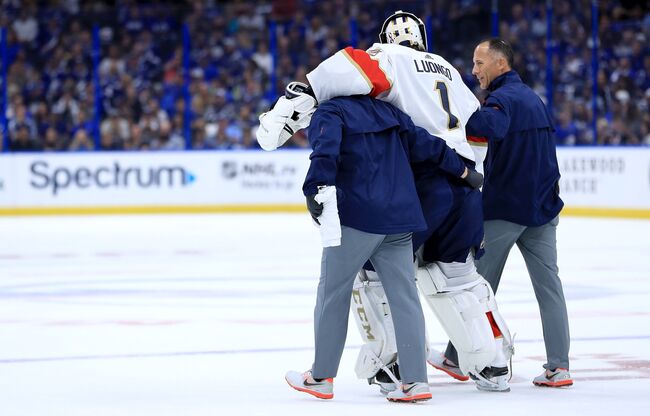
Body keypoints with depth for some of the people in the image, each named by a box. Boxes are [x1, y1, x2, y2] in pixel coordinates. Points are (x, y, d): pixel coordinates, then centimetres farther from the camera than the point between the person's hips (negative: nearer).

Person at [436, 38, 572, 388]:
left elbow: (492, 125, -36)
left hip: (504, 207, -8)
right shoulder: (532, 97, 17)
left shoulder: (503, 97, -14)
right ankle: (558, 366, -1)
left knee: (480, 282, 5)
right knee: (548, 283, 4)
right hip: (543, 207, 8)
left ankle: (458, 357, 14)